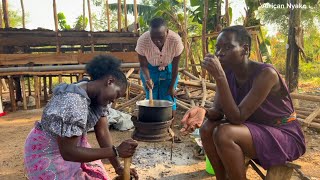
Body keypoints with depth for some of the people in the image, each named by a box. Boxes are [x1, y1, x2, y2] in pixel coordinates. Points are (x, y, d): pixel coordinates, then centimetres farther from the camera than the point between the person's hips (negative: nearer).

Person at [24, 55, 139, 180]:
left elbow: (103, 132, -8)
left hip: (71, 145, 7)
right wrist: (116, 151, -34)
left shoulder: (98, 95, -9)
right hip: (48, 154, -7)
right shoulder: (72, 103, -35)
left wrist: (118, 168, -11)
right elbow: (68, 152, -33)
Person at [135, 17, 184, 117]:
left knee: (169, 100, -1)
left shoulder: (175, 40, -33)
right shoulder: (142, 41, -33)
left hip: (168, 69, 0)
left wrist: (172, 86, -8)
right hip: (150, 69, 0)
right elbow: (143, 65, -15)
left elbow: (175, 66, -16)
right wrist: (147, 79, -35)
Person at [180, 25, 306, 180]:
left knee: (224, 133, -29)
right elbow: (218, 112, -7)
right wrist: (203, 111, -31)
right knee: (207, 128, -13)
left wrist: (219, 77, -36)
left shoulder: (266, 73, -26)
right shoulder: (227, 73, -5)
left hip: (286, 136, -6)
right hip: (256, 129, 7)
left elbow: (237, 118, -30)